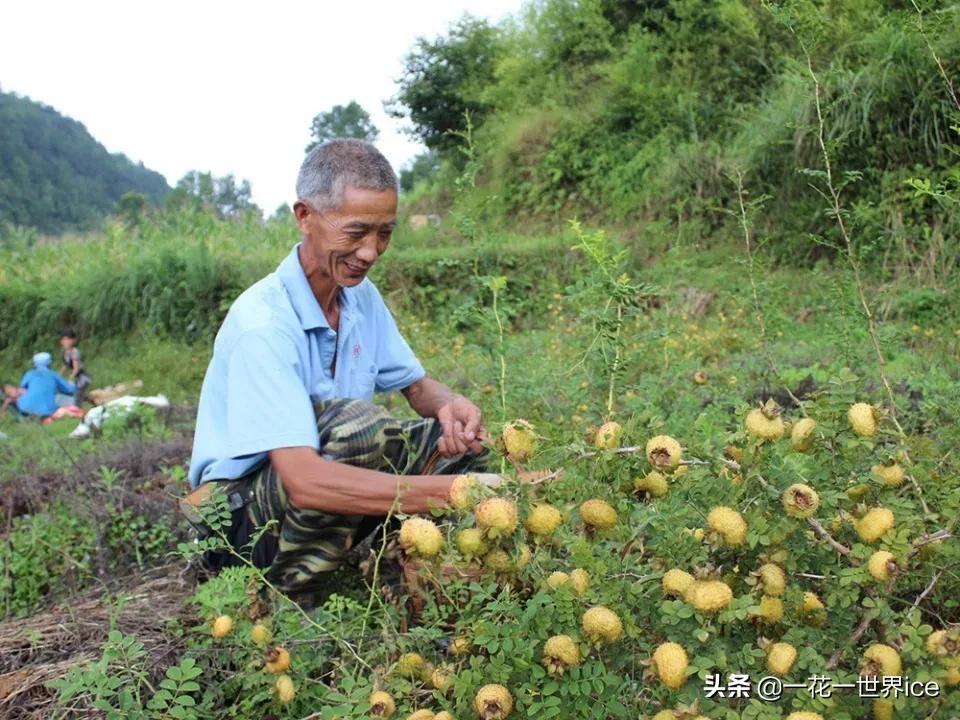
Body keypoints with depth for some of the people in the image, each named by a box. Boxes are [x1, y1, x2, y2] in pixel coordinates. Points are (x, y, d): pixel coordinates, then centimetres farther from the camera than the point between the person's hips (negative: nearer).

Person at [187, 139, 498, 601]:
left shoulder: (360, 294, 1)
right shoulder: (262, 323, -25)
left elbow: (415, 385, 11)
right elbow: (304, 481, -36)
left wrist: (449, 405, -15)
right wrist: (450, 491, -41)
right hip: (239, 513, -7)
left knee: (459, 436, -6)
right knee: (356, 424, -34)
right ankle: (279, 599, -16)